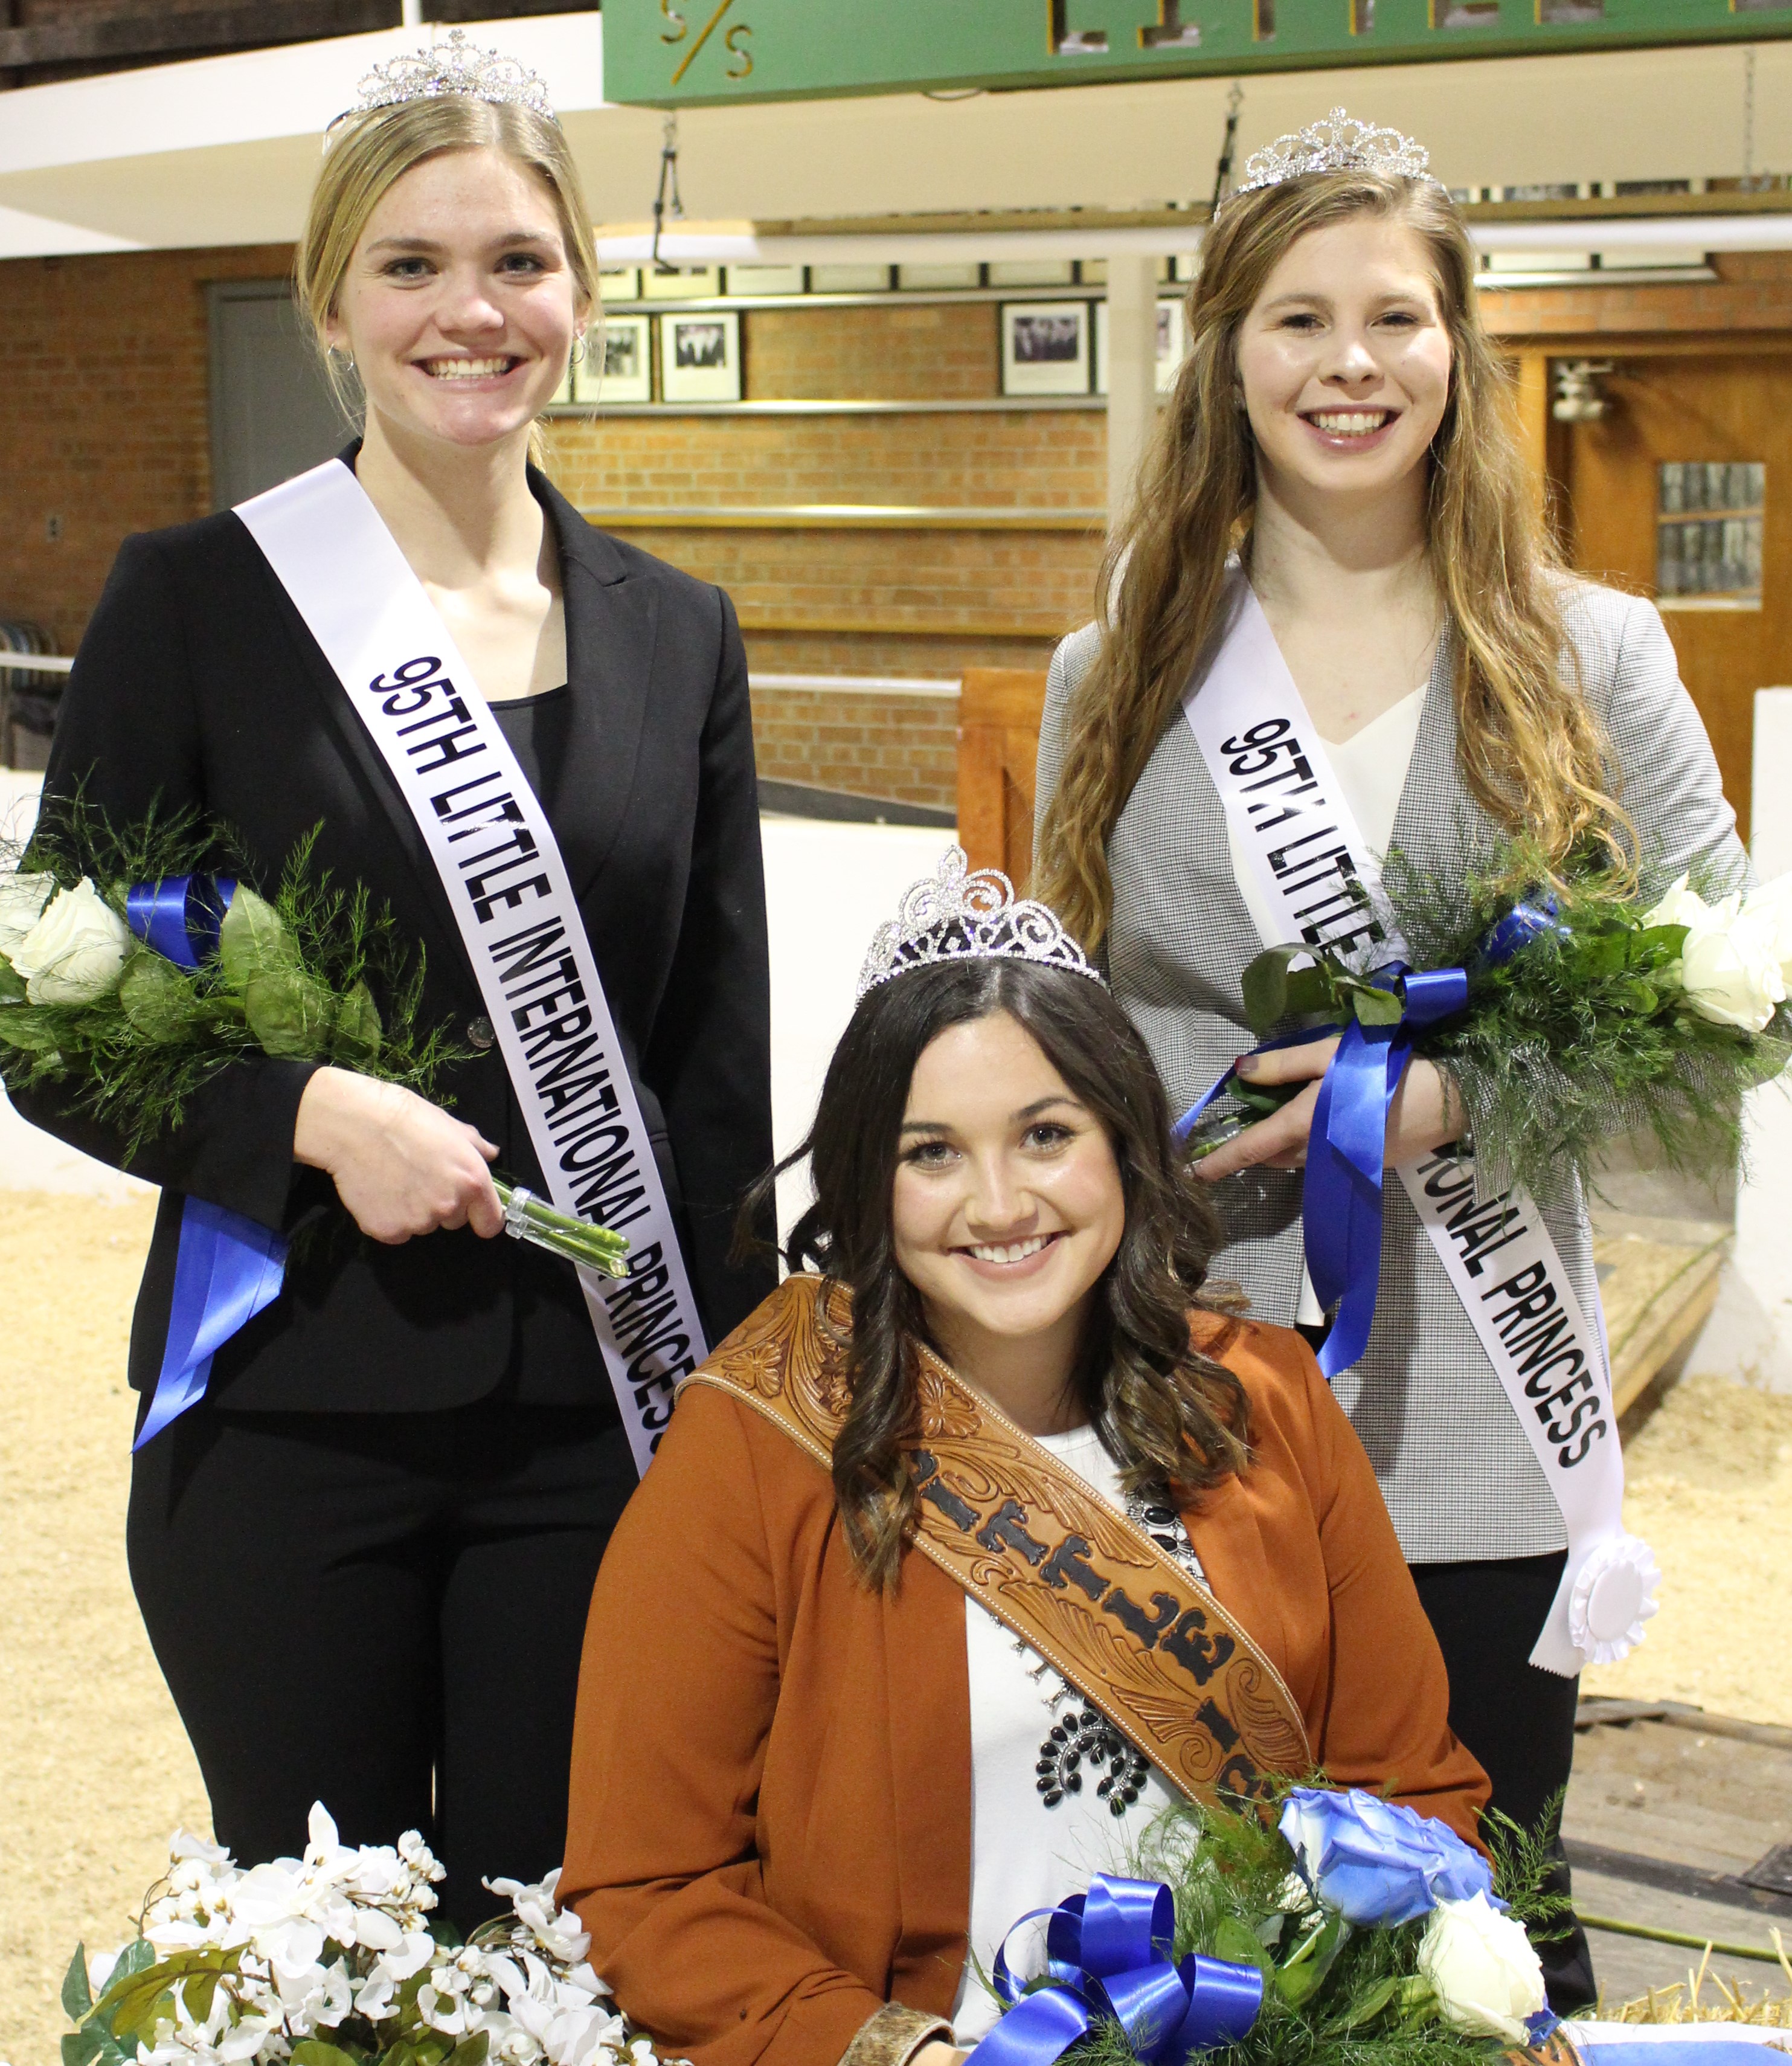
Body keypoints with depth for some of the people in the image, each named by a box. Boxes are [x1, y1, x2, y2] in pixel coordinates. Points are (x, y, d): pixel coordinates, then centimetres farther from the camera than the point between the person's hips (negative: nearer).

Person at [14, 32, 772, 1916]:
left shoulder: (675, 635, 7)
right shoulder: (195, 599, -2)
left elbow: (720, 1055, 9)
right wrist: (313, 1116, -17)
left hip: (600, 1423, 2)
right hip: (290, 1420, -2)